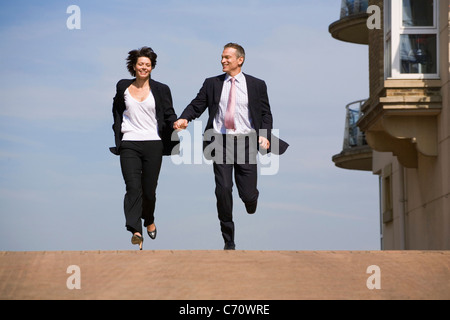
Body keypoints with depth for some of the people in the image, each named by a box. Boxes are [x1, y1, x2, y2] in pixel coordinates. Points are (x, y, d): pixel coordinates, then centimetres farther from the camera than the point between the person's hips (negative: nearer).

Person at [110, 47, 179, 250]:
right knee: (133, 187, -14)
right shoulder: (123, 88, 10)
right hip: (129, 144, 0)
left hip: (153, 144, 0)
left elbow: (169, 113, 6)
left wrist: (175, 124, -14)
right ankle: (135, 231, -20)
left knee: (149, 189, 6)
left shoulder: (160, 90, 6)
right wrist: (116, 135, 17)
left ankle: (149, 220, 36)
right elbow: (117, 111, 23)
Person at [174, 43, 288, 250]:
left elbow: (266, 114, 8)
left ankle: (251, 196, 38)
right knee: (223, 190, -8)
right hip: (220, 142, 1)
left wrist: (264, 135, -9)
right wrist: (184, 118, -16)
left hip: (246, 142, -1)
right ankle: (228, 239, 4)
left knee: (247, 193, -4)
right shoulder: (212, 84, 10)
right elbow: (197, 105, 5)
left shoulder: (256, 85, 7)